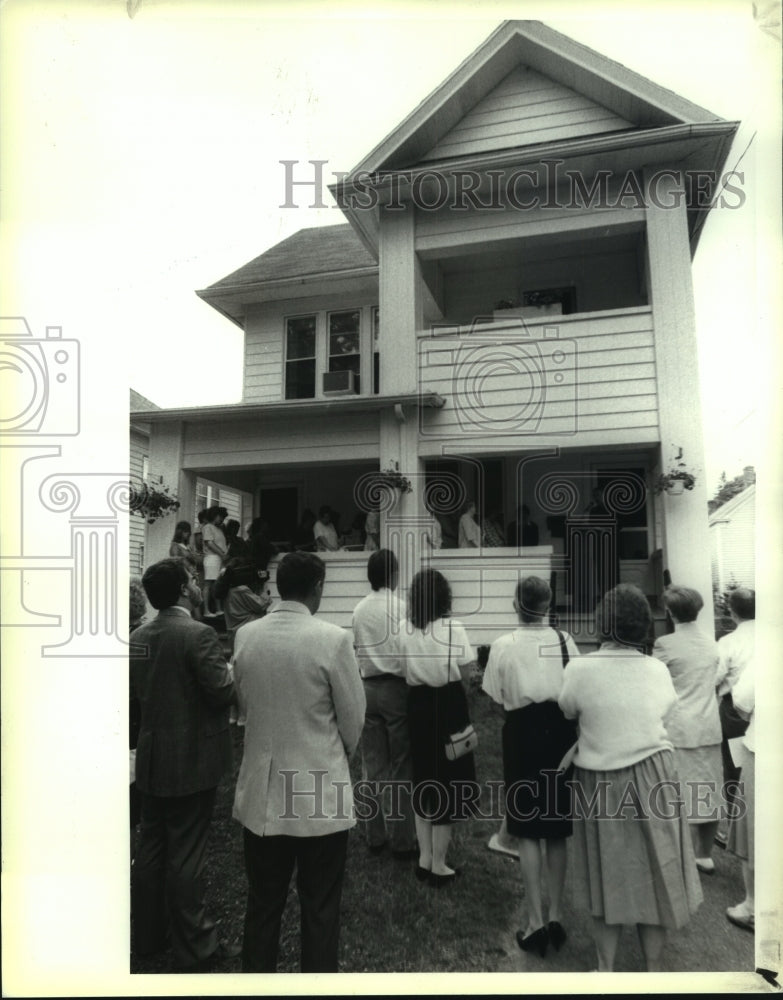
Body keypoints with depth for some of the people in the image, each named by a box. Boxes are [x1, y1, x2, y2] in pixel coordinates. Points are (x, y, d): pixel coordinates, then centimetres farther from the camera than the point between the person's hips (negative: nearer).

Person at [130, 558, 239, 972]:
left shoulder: (138, 637, 1)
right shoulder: (198, 635, -22)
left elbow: (136, 689, 10)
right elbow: (222, 692, -22)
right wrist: (233, 672, -3)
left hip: (151, 758, 7)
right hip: (192, 760, -7)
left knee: (151, 848, 20)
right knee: (187, 855, 5)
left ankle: (146, 935, 36)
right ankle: (194, 948, 20)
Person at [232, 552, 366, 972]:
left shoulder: (245, 636, -5)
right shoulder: (333, 639, -18)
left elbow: (245, 705, 6)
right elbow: (353, 717, -8)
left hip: (261, 792, 4)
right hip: (320, 792, -4)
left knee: (262, 905, 20)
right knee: (319, 909, 14)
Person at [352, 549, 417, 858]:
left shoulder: (359, 609, 4)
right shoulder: (399, 607, -15)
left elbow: (357, 650, 8)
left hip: (368, 687, 6)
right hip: (395, 687, -6)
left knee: (372, 765, 14)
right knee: (401, 766, 6)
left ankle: (374, 835, 25)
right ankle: (402, 840, 15)